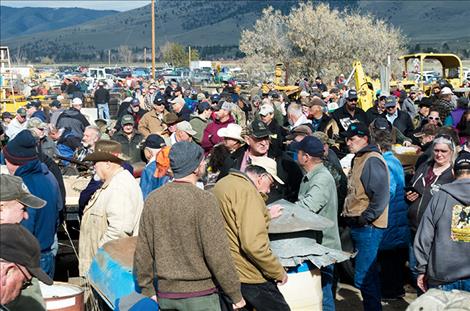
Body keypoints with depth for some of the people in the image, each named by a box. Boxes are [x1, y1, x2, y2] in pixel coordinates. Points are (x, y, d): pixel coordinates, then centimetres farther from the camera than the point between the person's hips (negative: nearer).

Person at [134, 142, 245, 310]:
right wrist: (236, 294, -6)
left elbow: (143, 252, 2)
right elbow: (218, 254, -17)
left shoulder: (153, 199, -1)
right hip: (199, 295, -5)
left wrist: (148, 290, 13)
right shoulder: (204, 200, -16)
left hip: (165, 295, 5)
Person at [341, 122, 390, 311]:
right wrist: (348, 216, 17)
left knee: (363, 277, -9)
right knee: (369, 273, 18)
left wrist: (365, 218, -19)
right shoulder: (358, 159, 16)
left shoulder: (372, 160, -14)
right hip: (357, 225, 10)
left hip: (368, 227, -10)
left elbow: (381, 195, -22)